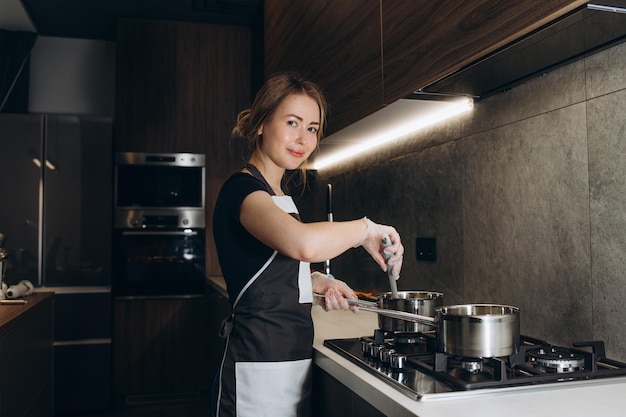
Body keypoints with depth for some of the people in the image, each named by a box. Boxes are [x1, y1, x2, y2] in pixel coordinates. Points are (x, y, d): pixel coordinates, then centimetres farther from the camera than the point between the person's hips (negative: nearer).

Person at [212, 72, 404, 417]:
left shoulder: (276, 195, 13)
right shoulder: (242, 188, -17)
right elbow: (305, 243, -37)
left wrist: (317, 282, 4)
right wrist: (366, 229, -19)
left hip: (293, 361, 9)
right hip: (259, 370, -9)